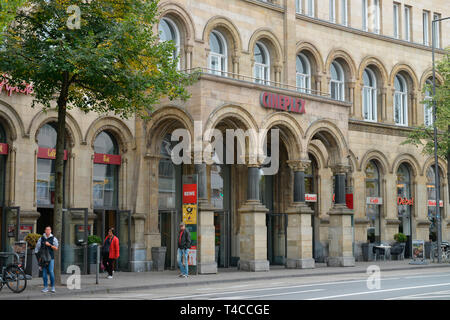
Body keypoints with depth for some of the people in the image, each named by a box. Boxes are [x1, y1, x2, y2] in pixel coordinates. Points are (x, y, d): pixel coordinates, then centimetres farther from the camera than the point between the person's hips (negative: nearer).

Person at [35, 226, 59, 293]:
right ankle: (45, 287, 8)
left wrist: (50, 245, -15)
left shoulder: (53, 238, 3)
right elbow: (37, 247, 11)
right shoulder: (41, 238, 9)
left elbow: (56, 248, -1)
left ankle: (53, 287, -1)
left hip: (51, 258, -2)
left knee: (51, 272, -10)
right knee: (44, 272, 2)